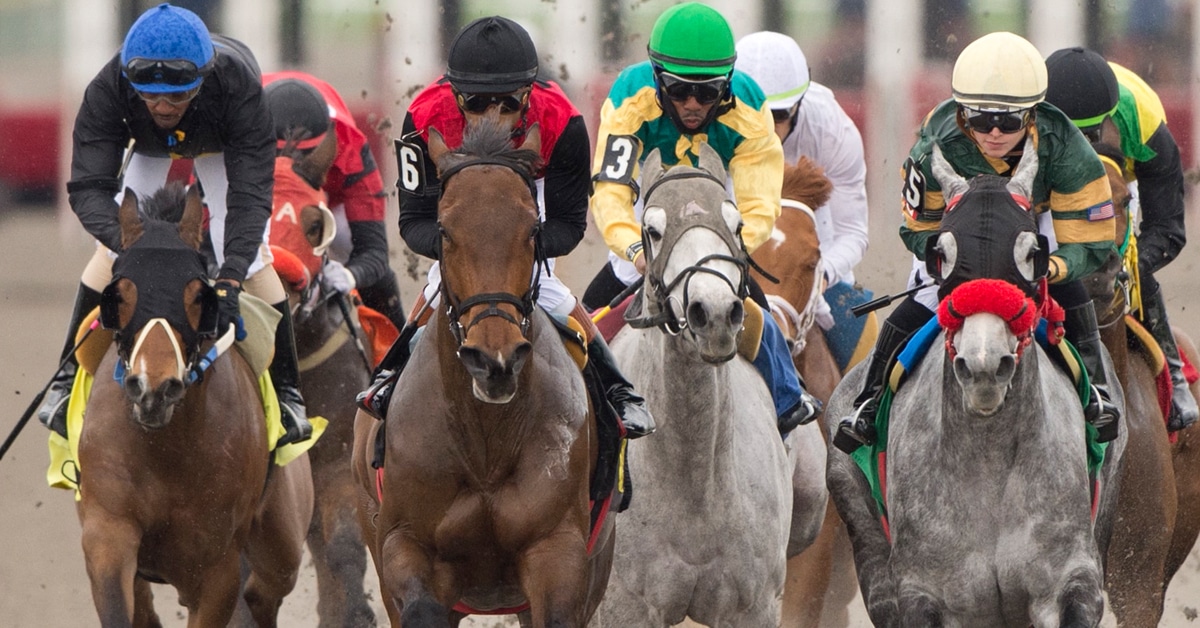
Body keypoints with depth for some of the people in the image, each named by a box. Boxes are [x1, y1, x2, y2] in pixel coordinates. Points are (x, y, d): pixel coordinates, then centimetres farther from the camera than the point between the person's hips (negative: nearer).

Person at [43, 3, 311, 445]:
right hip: (150, 147, 1)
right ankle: (68, 380, 2)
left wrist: (230, 279, -59)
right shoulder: (108, 90, -42)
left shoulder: (238, 85, -45)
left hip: (223, 145, -1)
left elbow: (250, 192, -46)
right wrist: (125, 240, -64)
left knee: (252, 256, -13)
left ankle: (286, 392, 0)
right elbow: (88, 186, -43)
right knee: (114, 248, -11)